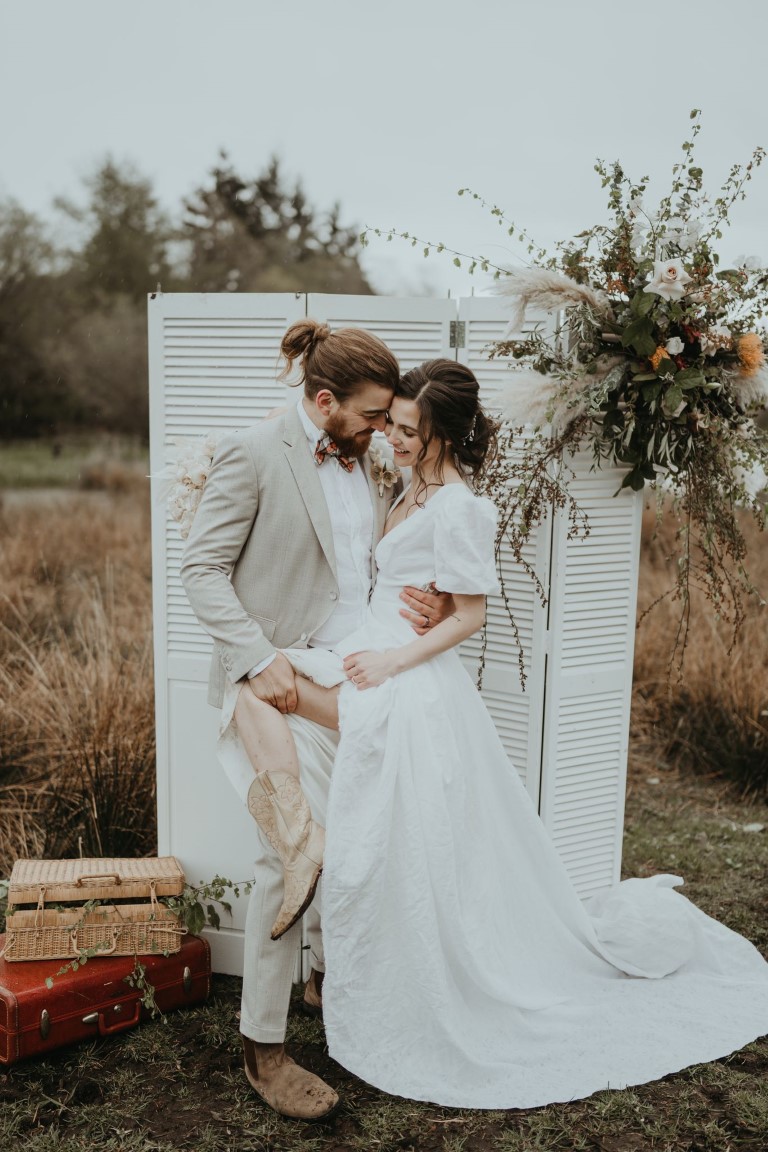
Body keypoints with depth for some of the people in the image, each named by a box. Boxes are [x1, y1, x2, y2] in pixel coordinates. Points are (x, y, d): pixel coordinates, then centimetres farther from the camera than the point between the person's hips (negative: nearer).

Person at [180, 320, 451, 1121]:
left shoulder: (367, 463, 11)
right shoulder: (252, 454, -11)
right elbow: (201, 567, -11)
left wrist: (425, 599, -2)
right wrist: (257, 657, -21)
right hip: (285, 685, -7)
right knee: (292, 853, -7)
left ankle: (330, 976, 39)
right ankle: (262, 1046, 7)